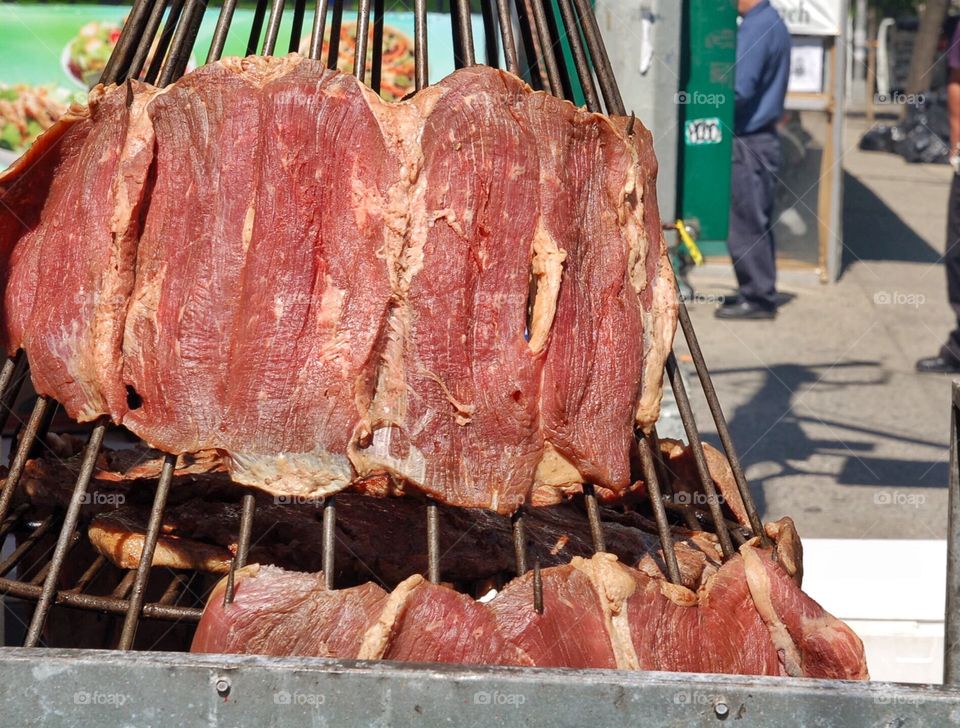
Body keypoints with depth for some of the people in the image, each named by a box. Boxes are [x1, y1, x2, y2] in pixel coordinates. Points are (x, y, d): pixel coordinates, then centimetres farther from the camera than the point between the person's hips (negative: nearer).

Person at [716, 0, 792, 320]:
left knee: (746, 224, -4)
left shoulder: (757, 27, -17)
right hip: (761, 138, 10)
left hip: (749, 143, -10)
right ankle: (759, 293, 19)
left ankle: (758, 298, 1)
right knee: (755, 222, 14)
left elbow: (739, 88, -23)